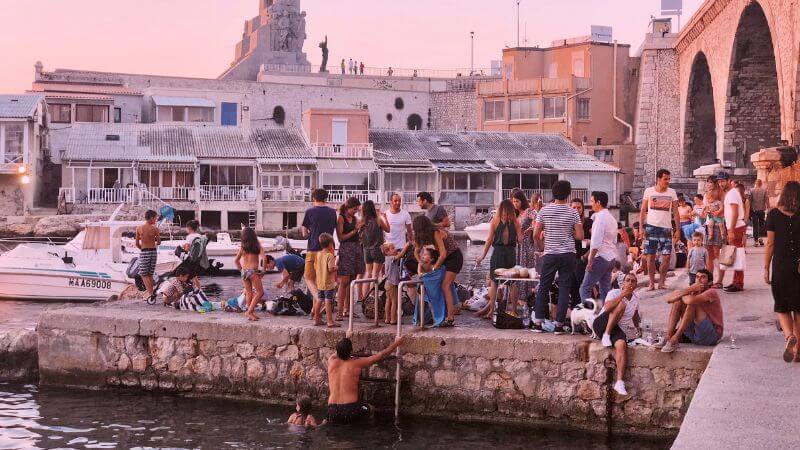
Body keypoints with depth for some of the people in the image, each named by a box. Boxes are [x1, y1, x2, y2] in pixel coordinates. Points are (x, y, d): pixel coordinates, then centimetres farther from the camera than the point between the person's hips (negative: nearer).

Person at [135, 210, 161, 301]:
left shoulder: (139, 228, -4)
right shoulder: (155, 228, -5)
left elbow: (137, 244, 0)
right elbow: (159, 242, 2)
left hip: (144, 252, -2)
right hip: (153, 251, 2)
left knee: (143, 274, 5)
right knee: (150, 274, 15)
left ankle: (150, 292, -11)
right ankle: (151, 293, 14)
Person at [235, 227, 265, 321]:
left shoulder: (242, 247, 3)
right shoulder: (258, 246, -5)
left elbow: (236, 261, 6)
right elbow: (263, 259, -12)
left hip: (244, 271, 4)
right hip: (253, 271, -4)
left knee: (248, 293, 13)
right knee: (260, 292, 3)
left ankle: (250, 313, 14)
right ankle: (250, 311, -7)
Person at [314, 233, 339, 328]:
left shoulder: (318, 254, 5)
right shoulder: (330, 256, -17)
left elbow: (315, 267, 10)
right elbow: (331, 269, -22)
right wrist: (336, 267, -4)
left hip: (319, 283, 7)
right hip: (329, 283, -7)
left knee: (319, 301, 15)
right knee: (328, 302, -7)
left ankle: (317, 320, 23)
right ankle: (330, 322, -6)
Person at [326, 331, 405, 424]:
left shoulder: (331, 361, 5)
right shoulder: (356, 363, -3)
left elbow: (338, 352, 31)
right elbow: (381, 355, 9)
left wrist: (346, 338, 48)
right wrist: (396, 343, 23)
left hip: (332, 413, 2)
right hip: (350, 411, -2)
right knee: (370, 409, 27)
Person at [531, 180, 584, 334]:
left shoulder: (544, 210, -2)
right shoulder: (572, 212, -4)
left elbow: (536, 233, -1)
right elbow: (580, 236, -5)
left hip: (550, 254, 1)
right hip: (568, 254, -1)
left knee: (543, 287, 11)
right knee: (564, 289, 4)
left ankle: (538, 323, 10)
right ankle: (559, 324, 2)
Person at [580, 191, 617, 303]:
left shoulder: (600, 218, -14)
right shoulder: (612, 218, 16)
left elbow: (596, 243, -20)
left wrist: (590, 261, -18)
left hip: (601, 257, -9)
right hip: (611, 257, 9)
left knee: (585, 288, -9)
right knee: (605, 289, 11)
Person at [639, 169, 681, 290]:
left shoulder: (672, 192, 5)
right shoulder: (649, 191, 1)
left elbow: (675, 212, 7)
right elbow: (643, 210, 5)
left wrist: (678, 229, 3)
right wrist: (641, 227, -2)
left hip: (666, 227, 1)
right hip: (651, 226, -1)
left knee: (667, 256, -4)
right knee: (650, 256, 0)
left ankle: (661, 281, 11)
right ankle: (651, 282, 9)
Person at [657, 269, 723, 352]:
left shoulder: (711, 293, -11)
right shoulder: (694, 292, 9)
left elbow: (691, 300, -32)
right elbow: (669, 299, -4)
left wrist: (680, 295, -8)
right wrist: (690, 289, -14)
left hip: (712, 335, -7)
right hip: (695, 334, 7)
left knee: (692, 302, -24)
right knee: (678, 301, -3)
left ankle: (675, 339, -26)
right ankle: (668, 338, -14)